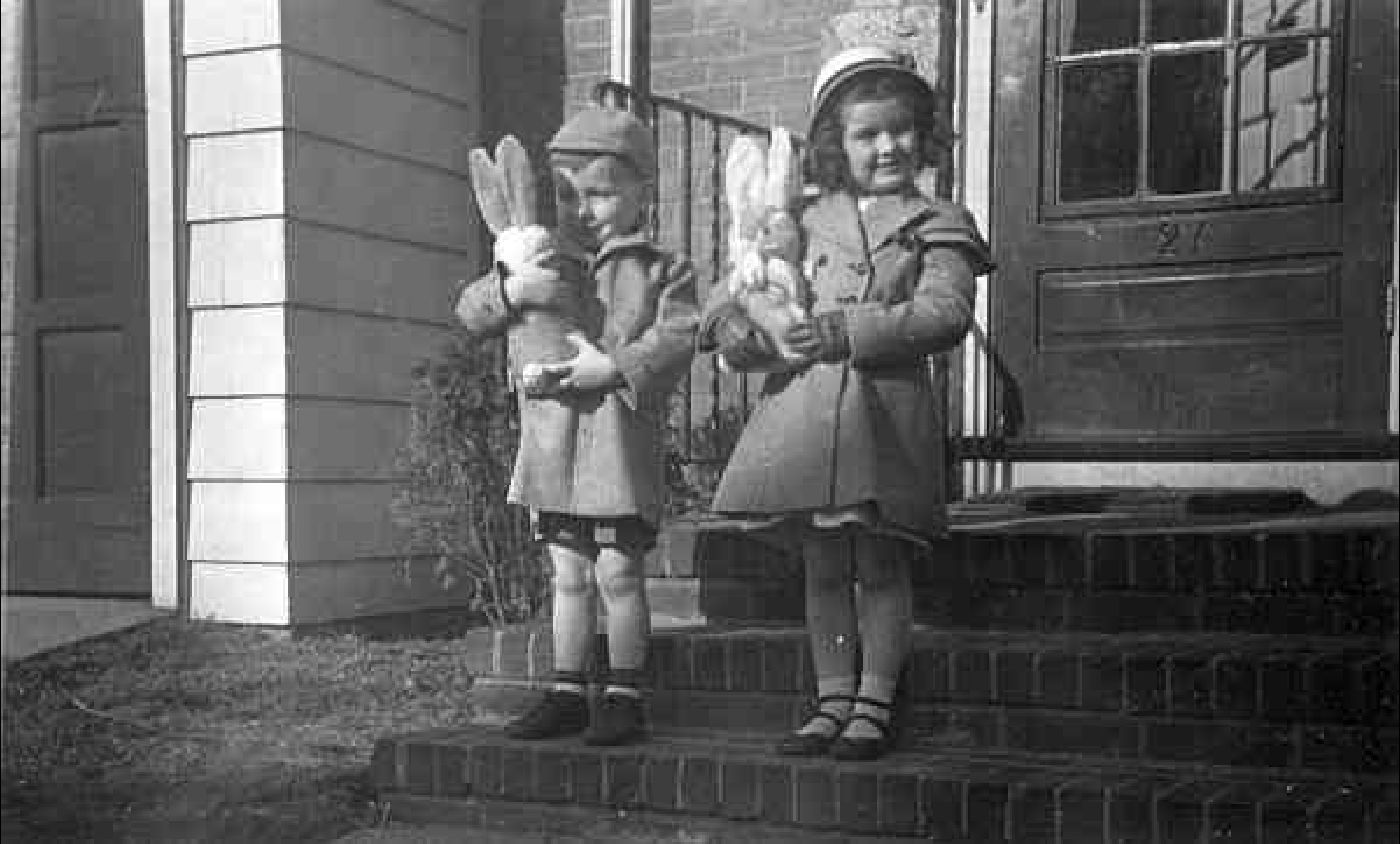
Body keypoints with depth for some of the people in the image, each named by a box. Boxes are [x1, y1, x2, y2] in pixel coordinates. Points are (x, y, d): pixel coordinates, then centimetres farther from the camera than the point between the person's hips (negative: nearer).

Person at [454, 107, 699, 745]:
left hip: (621, 448, -4)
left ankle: (624, 695, 13)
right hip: (551, 447, 4)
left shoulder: (662, 271, 0)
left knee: (617, 573, 0)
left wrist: (613, 365, -22)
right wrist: (509, 290, -17)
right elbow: (470, 311, 4)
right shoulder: (541, 263, 11)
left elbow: (678, 339, -11)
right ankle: (568, 694, 21)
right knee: (568, 576, 12)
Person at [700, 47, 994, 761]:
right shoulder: (808, 220, 14)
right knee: (823, 569, 10)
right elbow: (733, 290, 18)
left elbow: (945, 313, -10)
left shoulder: (937, 225, 5)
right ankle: (833, 701, 21)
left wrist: (849, 332, -17)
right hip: (805, 407, 3)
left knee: (880, 567, 1)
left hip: (886, 410, -3)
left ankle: (874, 706, 13)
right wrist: (736, 330, -5)